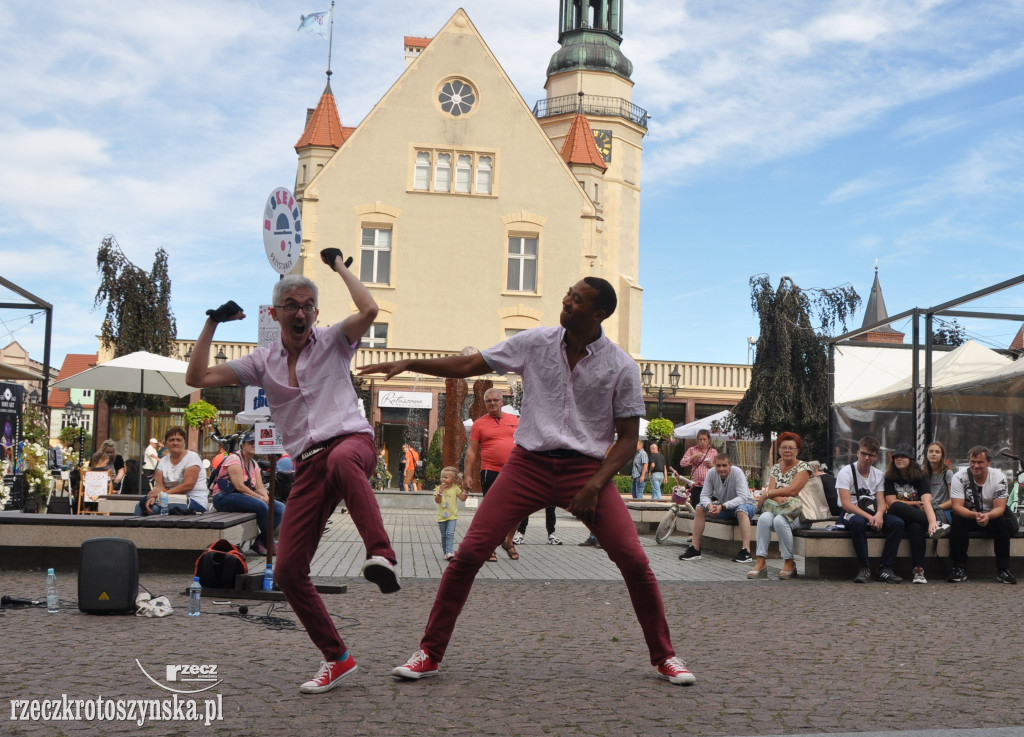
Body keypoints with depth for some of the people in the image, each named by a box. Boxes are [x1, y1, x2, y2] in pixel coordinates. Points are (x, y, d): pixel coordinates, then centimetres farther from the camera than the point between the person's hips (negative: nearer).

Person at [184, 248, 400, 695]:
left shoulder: (332, 342, 7)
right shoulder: (263, 362, 16)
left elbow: (368, 310, -13)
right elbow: (197, 378, 12)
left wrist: (339, 265, 0)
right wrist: (213, 323, 9)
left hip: (352, 442, -4)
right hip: (308, 465, 5)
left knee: (342, 459, -45)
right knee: (287, 570, -3)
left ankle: (380, 555, -55)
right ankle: (336, 659, 11)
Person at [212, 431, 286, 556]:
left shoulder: (254, 464, 17)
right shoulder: (234, 459, -9)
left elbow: (260, 487, 7)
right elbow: (239, 486, -19)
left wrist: (266, 498, -15)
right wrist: (261, 498, -22)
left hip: (244, 497, 9)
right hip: (224, 498, -8)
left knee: (280, 508, -10)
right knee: (261, 506, -32)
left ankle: (260, 542, -10)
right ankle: (269, 544, -17)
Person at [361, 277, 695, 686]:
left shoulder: (621, 367, -3)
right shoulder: (534, 342, 2)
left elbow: (628, 437, 0)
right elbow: (468, 365, 8)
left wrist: (595, 485, -13)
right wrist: (407, 364, 1)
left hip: (585, 469, -1)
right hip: (529, 464, 1)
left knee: (634, 561, -11)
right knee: (468, 552, -9)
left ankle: (664, 657, 10)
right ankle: (428, 654, 5)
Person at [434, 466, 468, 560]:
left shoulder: (455, 488, -3)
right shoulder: (439, 488, -3)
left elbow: (463, 498, -4)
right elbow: (437, 501, -14)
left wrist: (466, 491, -20)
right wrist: (441, 491, -25)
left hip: (452, 516, -2)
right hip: (441, 516, 2)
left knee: (450, 534, -17)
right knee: (444, 536, 11)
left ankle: (449, 552, -22)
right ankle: (445, 552, 23)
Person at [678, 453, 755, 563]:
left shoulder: (737, 472, -25)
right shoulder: (712, 473, -13)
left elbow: (743, 497, -33)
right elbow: (704, 495, -12)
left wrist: (722, 506, -43)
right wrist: (709, 505, -36)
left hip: (744, 504, -5)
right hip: (723, 507, 5)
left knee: (741, 510, -39)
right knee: (699, 508, -12)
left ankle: (746, 551, -44)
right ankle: (694, 549, -12)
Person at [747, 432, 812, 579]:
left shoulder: (803, 467, -2)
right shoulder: (775, 469, 15)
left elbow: (792, 490, -15)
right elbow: (771, 489, 1)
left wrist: (767, 494, -10)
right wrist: (777, 497, -23)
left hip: (798, 513, -4)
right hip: (778, 509, 4)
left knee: (779, 520, -35)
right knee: (764, 518, -29)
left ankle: (789, 563, -21)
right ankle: (761, 562, -32)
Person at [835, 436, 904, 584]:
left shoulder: (879, 475, 12)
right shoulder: (846, 472, -5)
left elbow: (881, 502, 3)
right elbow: (846, 504, -15)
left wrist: (879, 514, -22)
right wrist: (869, 517, -25)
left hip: (873, 513, 5)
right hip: (851, 514, -5)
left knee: (897, 523, -24)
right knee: (858, 522, -40)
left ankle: (886, 568, -23)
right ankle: (865, 568, -30)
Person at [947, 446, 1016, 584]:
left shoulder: (999, 478, -11)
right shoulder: (959, 478, -14)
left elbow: (1000, 507, -17)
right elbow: (957, 506, -22)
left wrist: (987, 516, -41)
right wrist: (975, 515, -42)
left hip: (991, 517, 1)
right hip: (967, 516, -1)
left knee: (1002, 521, -31)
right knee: (957, 521, -33)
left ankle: (1003, 570, -23)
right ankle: (959, 568, -26)